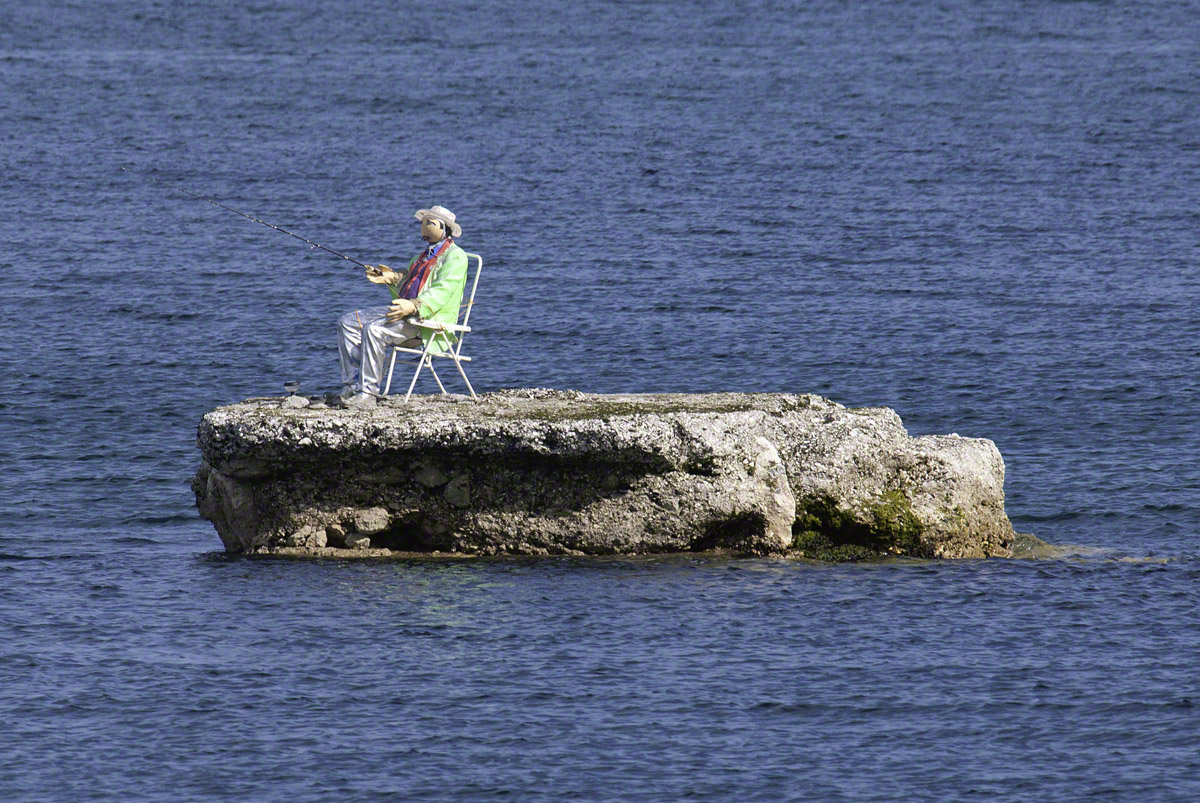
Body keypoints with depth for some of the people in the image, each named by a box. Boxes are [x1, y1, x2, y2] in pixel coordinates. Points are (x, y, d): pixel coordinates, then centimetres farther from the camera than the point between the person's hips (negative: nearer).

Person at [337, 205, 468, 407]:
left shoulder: (454, 257, -6)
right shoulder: (424, 256, 26)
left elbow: (441, 292, -20)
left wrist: (413, 307, -35)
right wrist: (392, 279, 15)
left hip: (430, 320, -10)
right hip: (405, 312, 10)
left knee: (374, 330, -32)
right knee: (347, 323, -2)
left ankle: (367, 394, -31)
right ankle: (352, 386, -10)